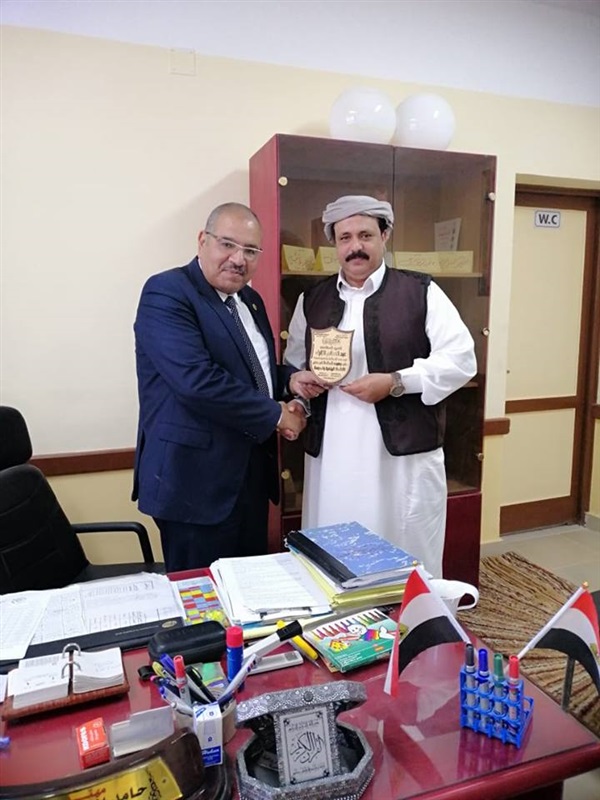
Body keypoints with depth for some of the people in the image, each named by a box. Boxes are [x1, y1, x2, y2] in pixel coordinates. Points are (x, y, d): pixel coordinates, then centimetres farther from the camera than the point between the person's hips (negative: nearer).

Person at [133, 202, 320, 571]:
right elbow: (197, 380, -26)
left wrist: (290, 380, 2)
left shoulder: (249, 300, 13)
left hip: (252, 470, 8)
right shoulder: (167, 293, -14)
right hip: (196, 478, -8)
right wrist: (276, 415, -17)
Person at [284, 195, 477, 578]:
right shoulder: (312, 299, 11)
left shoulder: (421, 292, -1)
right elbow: (292, 364, 18)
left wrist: (395, 383, -16)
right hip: (331, 456, 4)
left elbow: (461, 360, -6)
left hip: (405, 454, -3)